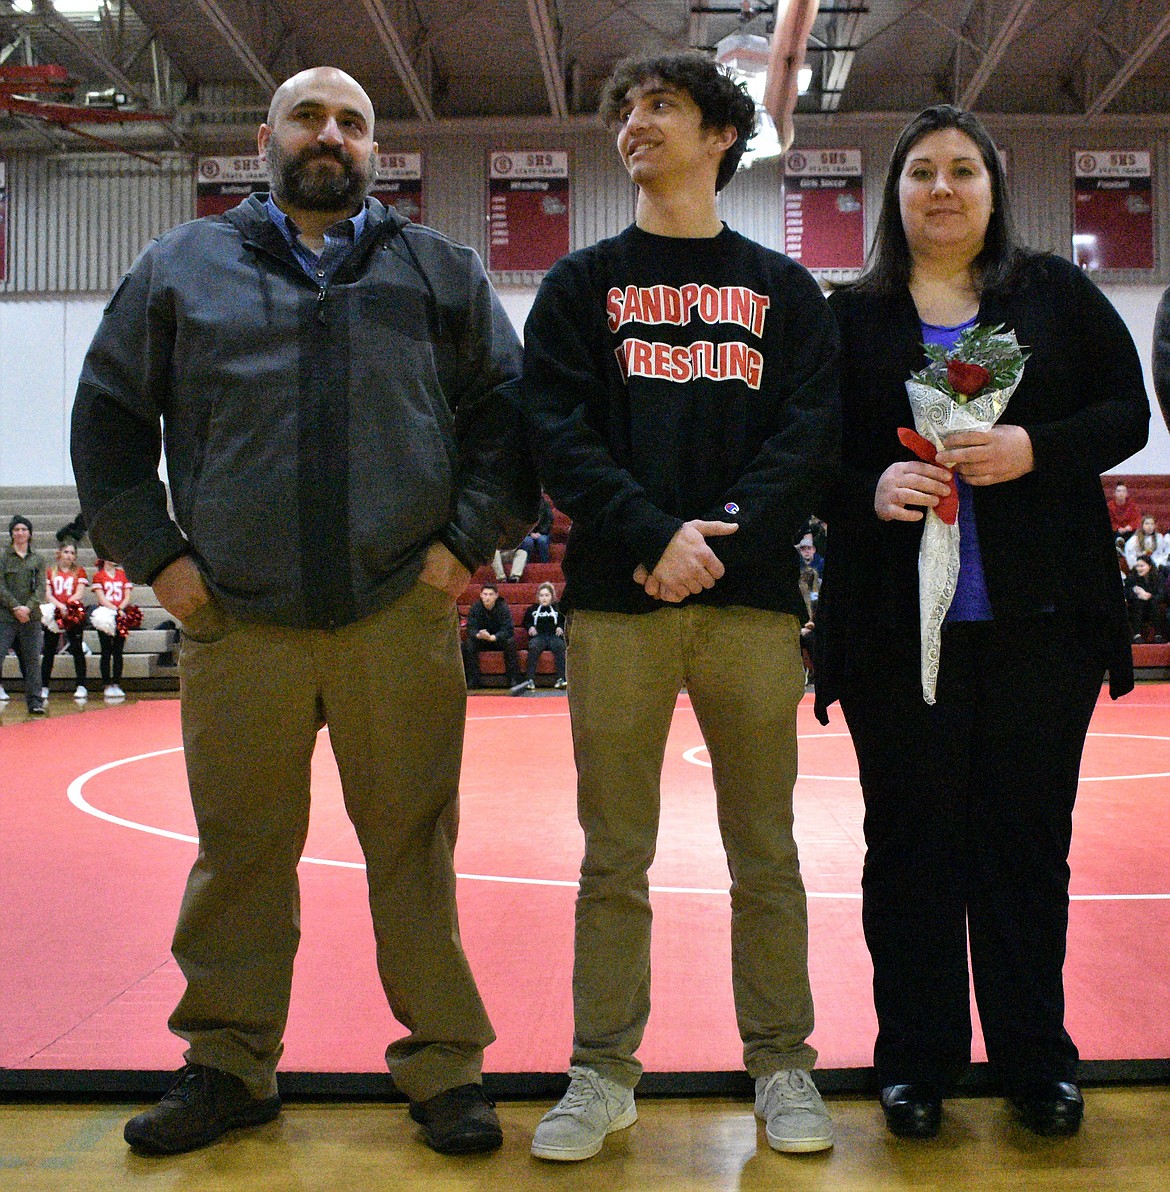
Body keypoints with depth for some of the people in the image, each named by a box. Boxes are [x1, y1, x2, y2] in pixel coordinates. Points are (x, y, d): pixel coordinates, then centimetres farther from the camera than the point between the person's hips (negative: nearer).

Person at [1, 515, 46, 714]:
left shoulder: (38, 560, 11)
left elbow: (41, 587, 2)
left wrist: (28, 608, -12)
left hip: (31, 617, 2)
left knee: (32, 660, 3)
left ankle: (35, 702, 6)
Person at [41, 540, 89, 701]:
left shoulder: (79, 571, 9)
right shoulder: (50, 572, 10)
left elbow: (79, 594, -2)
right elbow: (47, 594, 1)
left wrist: (66, 606, -15)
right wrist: (60, 606, -16)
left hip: (74, 615, -1)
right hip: (53, 615, 1)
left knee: (77, 650, -2)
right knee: (49, 651, 3)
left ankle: (81, 687, 0)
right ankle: (44, 687, 8)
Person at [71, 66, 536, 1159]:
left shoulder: (439, 271, 12)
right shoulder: (181, 268, 13)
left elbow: (508, 408, 11)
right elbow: (107, 416, 14)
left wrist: (470, 538, 1)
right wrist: (153, 552, 5)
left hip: (402, 618, -1)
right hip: (235, 622, 1)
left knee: (415, 850, 4)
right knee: (239, 853, 9)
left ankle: (444, 1066, 18)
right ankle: (228, 1063, 26)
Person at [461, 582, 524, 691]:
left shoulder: (503, 608, -15)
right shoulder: (475, 608, -9)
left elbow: (508, 629, -24)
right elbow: (470, 629, -16)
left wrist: (492, 637, -42)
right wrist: (478, 635, -41)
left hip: (499, 640, -2)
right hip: (481, 641, 2)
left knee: (510, 642, -32)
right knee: (468, 644, -27)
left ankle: (514, 680, -30)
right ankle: (473, 680, -24)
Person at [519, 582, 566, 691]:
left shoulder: (558, 608, 22)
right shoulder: (532, 609, 24)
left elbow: (565, 621, 22)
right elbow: (526, 621, 26)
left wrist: (561, 628, 1)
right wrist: (530, 627, 4)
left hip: (554, 635, 0)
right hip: (538, 636, 0)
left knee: (560, 646, -35)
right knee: (533, 647, -35)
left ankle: (561, 678, -39)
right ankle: (531, 679, -40)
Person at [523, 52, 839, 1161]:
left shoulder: (782, 287, 14)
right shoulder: (582, 283, 13)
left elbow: (811, 433, 3)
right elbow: (558, 431, 0)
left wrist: (721, 537, -12)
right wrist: (655, 535, -14)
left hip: (752, 602, 1)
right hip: (617, 601, 0)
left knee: (766, 856, 7)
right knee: (614, 857, 5)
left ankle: (780, 1066, 20)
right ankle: (603, 1071, 17)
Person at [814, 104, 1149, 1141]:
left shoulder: (1057, 295, 9)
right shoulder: (848, 317, 8)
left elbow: (1127, 412, 5)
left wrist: (1034, 449, -13)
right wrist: (870, 489, -15)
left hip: (1037, 620, 1)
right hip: (897, 622, 0)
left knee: (1029, 835, 7)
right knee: (911, 838, 5)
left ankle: (1036, 1056, 23)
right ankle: (917, 1056, 19)